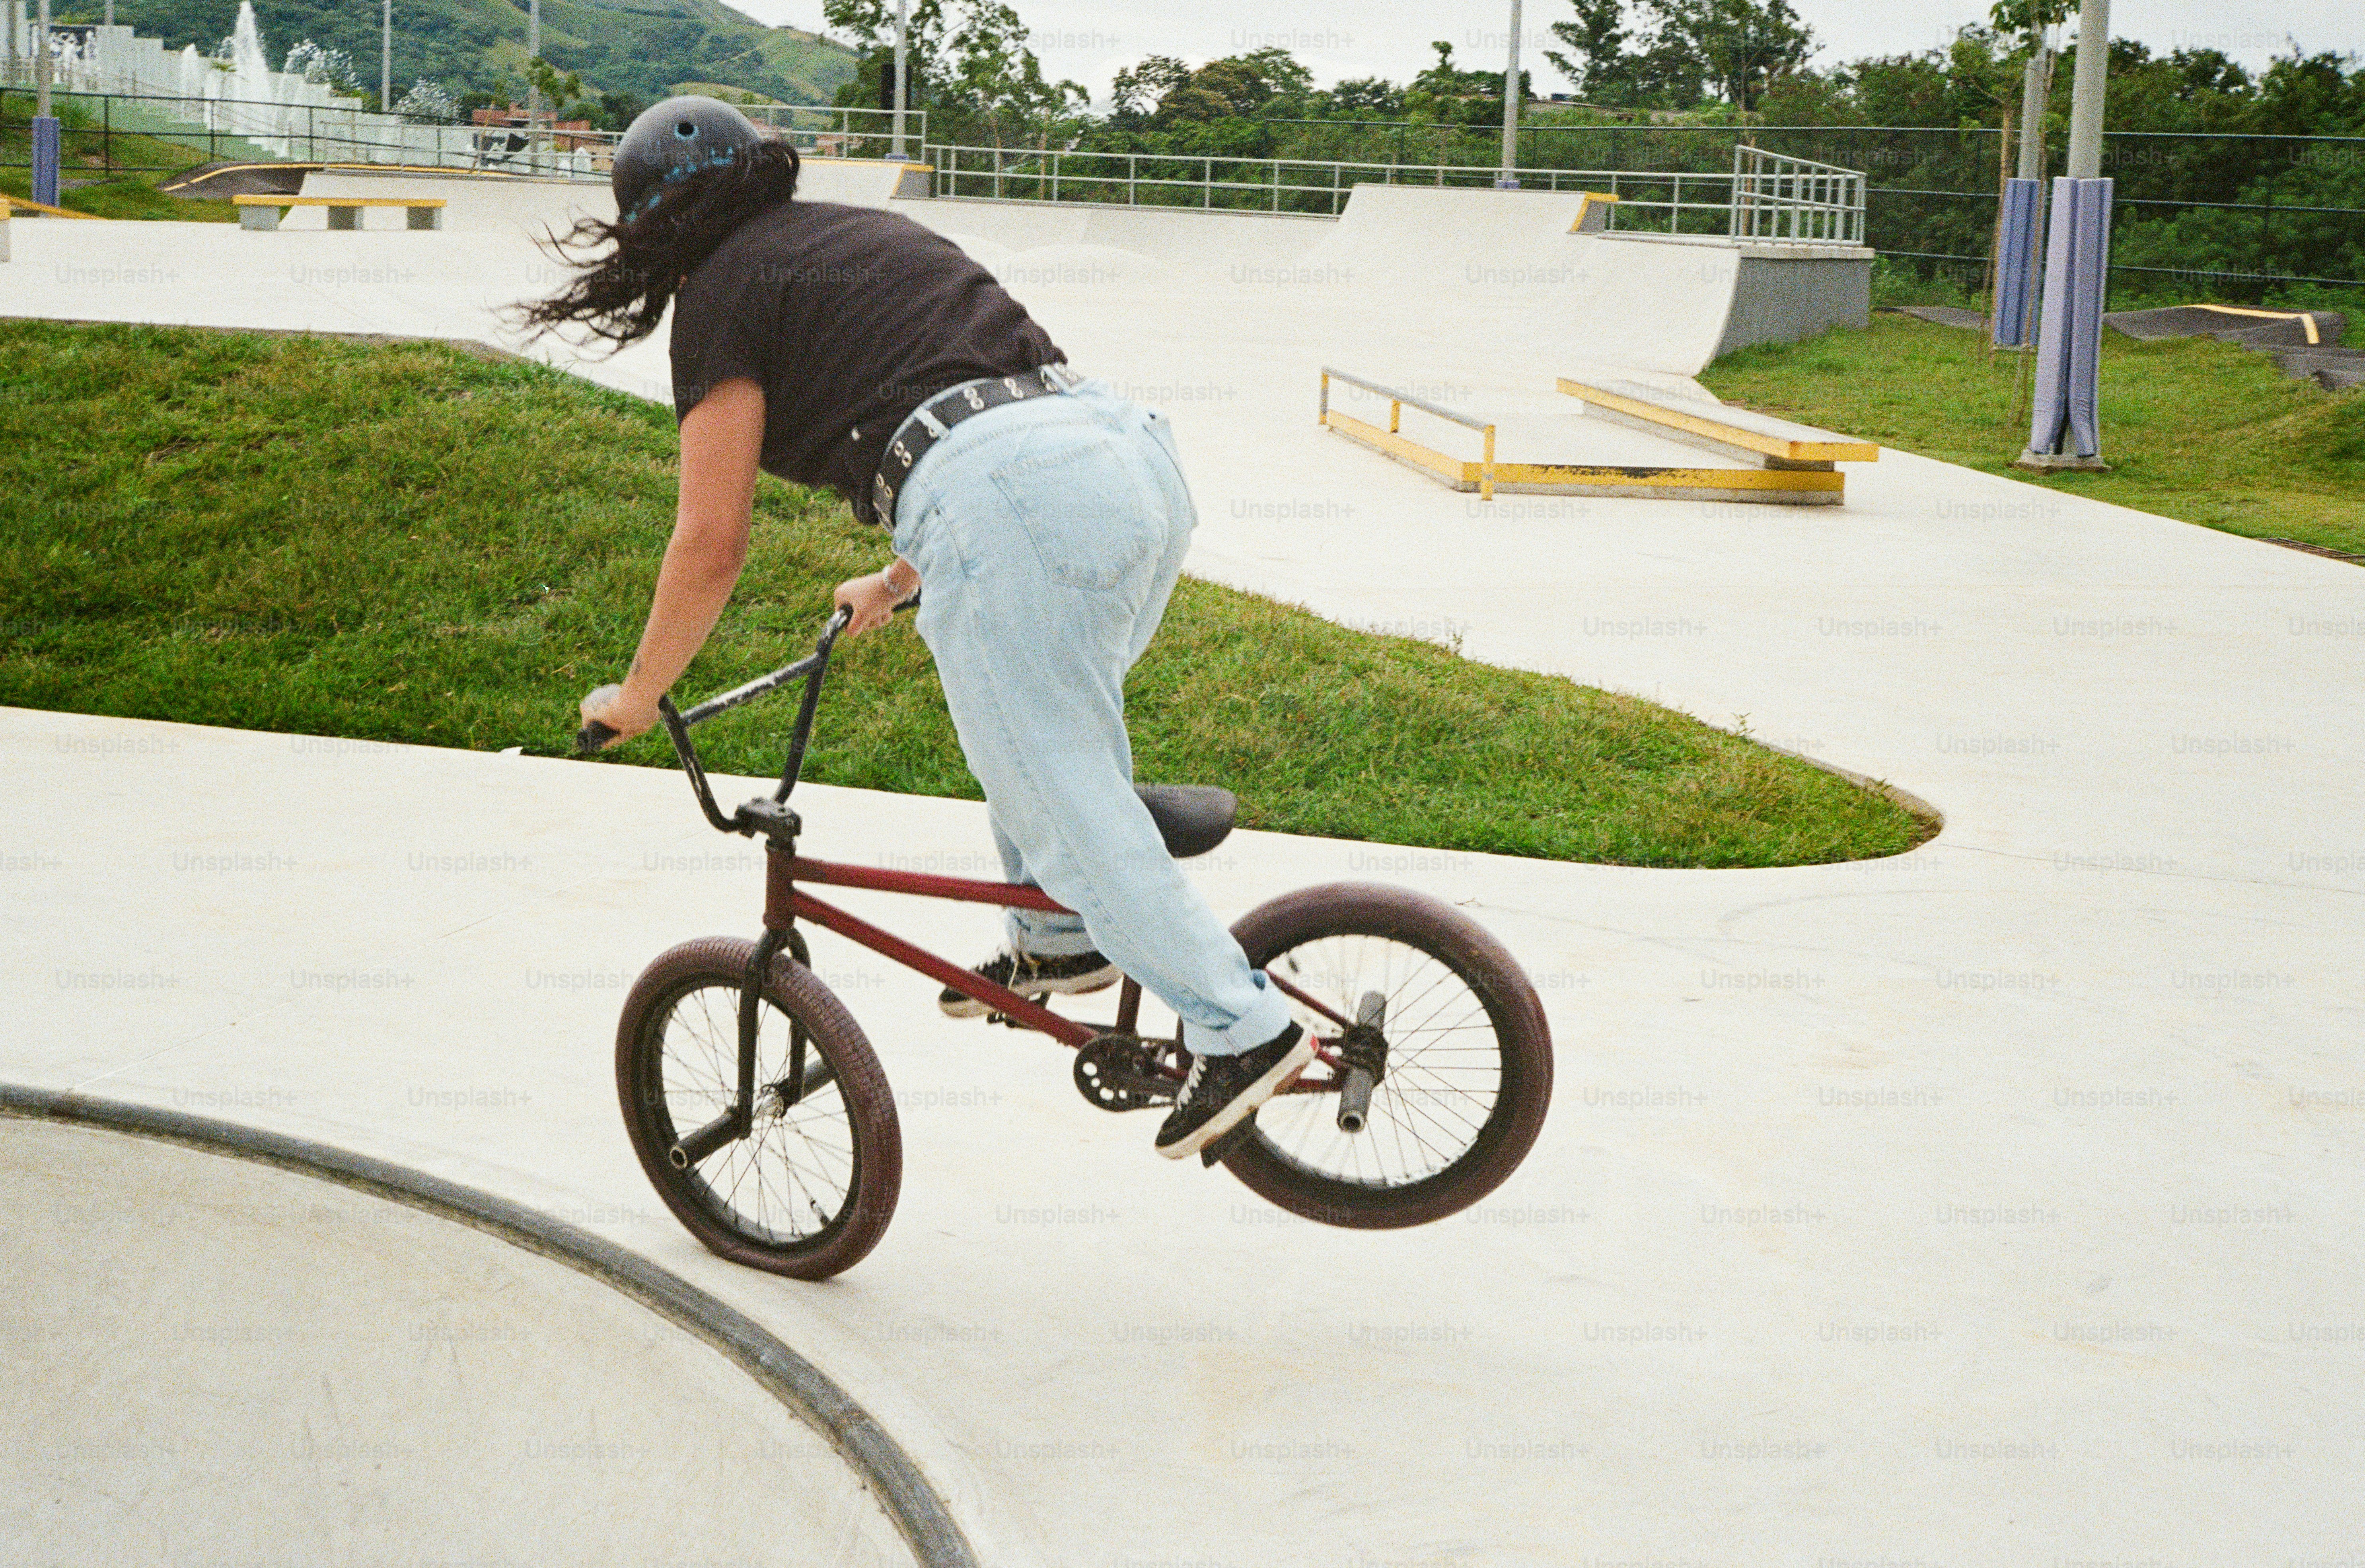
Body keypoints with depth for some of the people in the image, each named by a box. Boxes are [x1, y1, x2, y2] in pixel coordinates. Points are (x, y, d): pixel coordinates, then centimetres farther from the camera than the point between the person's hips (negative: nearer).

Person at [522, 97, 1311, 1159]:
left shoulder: (724, 296, 9)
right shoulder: (877, 234, 32)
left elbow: (711, 547, 7)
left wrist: (635, 698, 21)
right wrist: (895, 582, 54)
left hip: (1009, 506, -9)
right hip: (1134, 460, 9)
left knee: (1069, 804, -1)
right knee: (1040, 711, 32)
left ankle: (1241, 1028, -3)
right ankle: (1061, 940, 36)